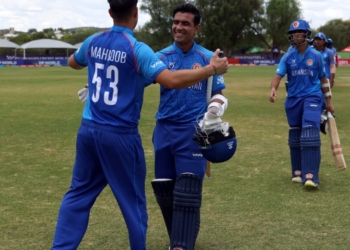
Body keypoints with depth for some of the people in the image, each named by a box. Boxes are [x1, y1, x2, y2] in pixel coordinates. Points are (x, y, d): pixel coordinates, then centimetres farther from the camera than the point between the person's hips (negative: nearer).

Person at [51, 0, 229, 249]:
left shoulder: (93, 42, 5)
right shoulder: (137, 49, -14)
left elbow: (73, 62, 27)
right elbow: (171, 80, -26)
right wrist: (212, 69, -17)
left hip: (88, 130, 5)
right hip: (120, 135, -5)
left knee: (79, 194, 13)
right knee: (133, 200, 10)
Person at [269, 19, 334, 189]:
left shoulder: (316, 56, 2)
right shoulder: (287, 57, 2)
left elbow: (323, 79, 11)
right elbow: (278, 75, -11)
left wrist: (328, 101, 13)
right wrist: (273, 89, -33)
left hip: (312, 97, -2)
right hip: (293, 99, 3)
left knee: (310, 134, -18)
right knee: (295, 136, 10)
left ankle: (310, 176, -23)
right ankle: (297, 172, 23)